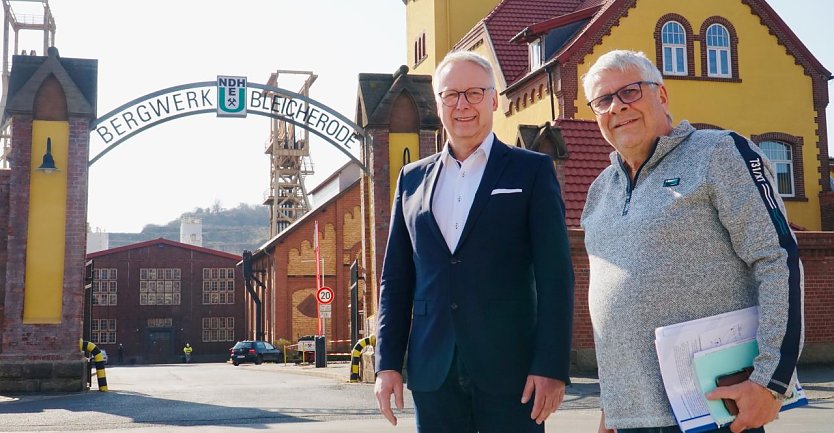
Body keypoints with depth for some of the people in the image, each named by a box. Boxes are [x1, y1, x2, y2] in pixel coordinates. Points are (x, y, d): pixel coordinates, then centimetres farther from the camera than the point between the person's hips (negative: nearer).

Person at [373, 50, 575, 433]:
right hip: (433, 372, 3)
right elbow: (396, 277, 13)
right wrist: (388, 362, 6)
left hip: (510, 371, -3)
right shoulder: (412, 178, 13)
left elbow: (555, 275, -3)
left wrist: (551, 367, -10)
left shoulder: (532, 170, 3)